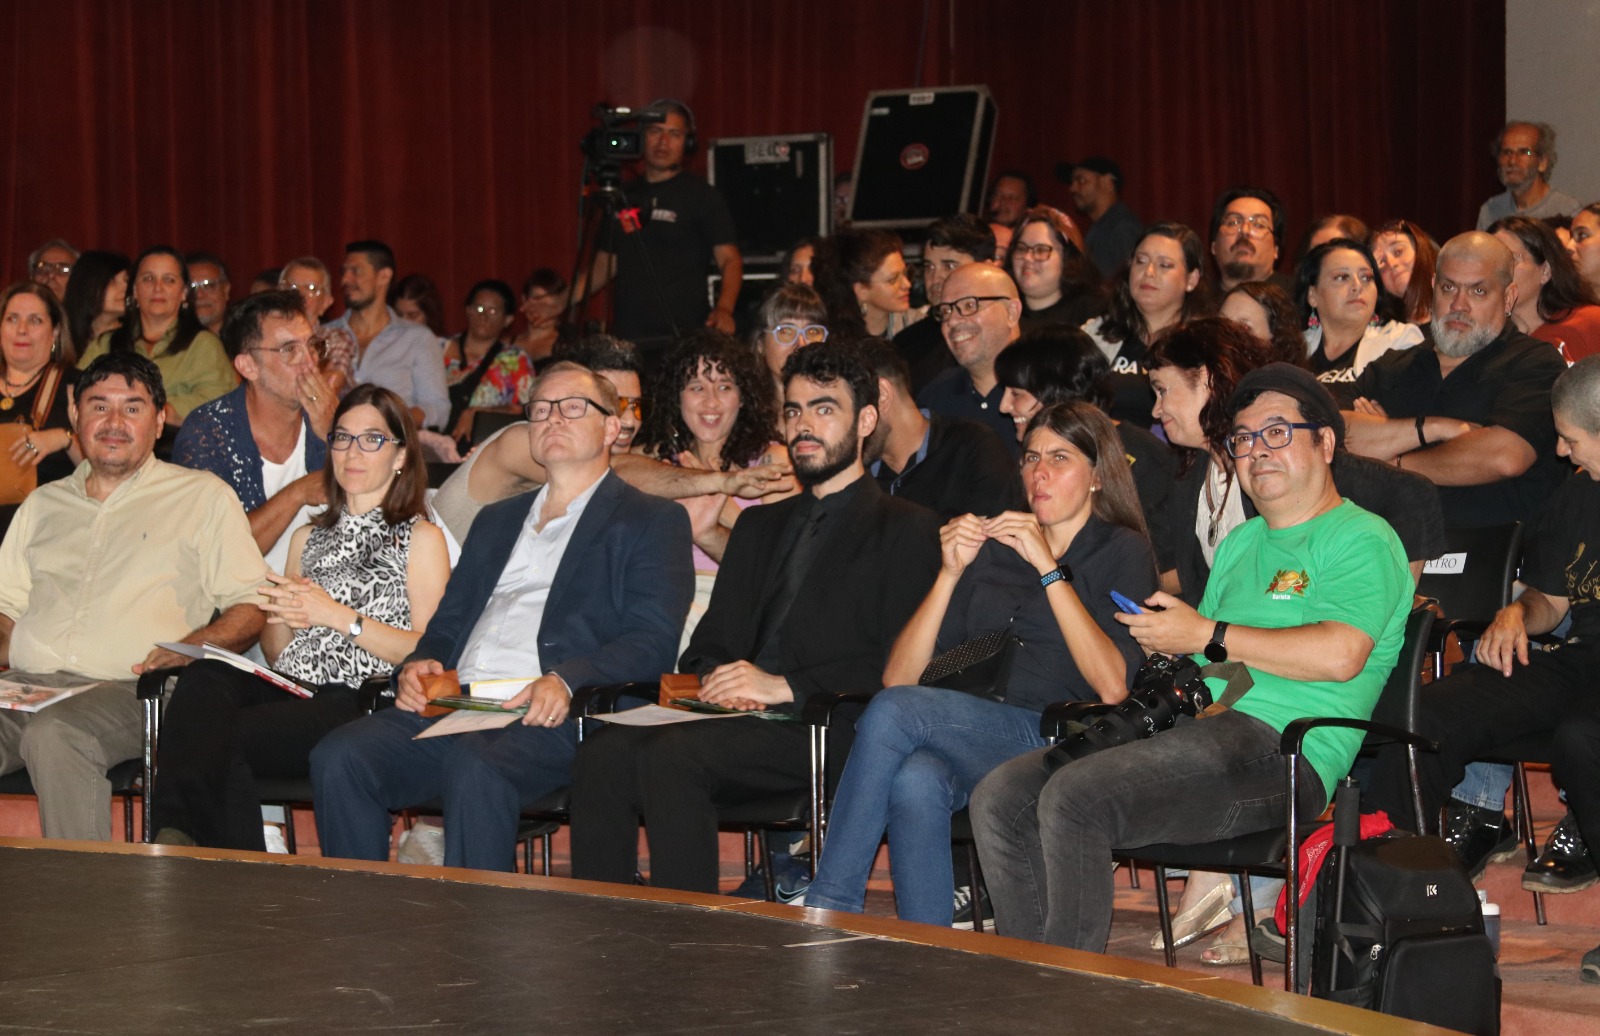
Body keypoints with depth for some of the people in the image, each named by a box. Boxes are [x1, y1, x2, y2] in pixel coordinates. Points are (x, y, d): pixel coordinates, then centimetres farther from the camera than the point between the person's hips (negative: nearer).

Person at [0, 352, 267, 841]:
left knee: (55, 734, -36)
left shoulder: (204, 497, 15)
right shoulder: (42, 504, 28)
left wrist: (191, 649, -11)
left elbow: (251, 608, 8)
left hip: (127, 690, -3)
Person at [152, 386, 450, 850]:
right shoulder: (308, 538, 30)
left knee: (222, 737, -33)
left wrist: (338, 616, -10)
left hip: (356, 702, -5)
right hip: (287, 687, 5)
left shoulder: (421, 538, 12)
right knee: (204, 678, -33)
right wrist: (284, 617, 3)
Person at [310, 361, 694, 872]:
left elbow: (653, 642, -1)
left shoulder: (651, 521, 12)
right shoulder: (497, 520, 33)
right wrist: (417, 666, 3)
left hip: (548, 717, -5)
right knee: (339, 757, -22)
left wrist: (567, 680, -19)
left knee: (475, 767, -38)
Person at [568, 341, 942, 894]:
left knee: (671, 755, -32)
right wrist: (714, 675, 1)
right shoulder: (758, 526, 31)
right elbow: (709, 641, 27)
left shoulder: (907, 529, 8)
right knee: (603, 753, -23)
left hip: (824, 731, -6)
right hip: (738, 722, 6)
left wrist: (785, 686, -14)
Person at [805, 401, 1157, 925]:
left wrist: (1049, 568, -10)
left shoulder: (1123, 553, 10)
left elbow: (1113, 687, -10)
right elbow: (899, 676, 13)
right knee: (917, 782, -34)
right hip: (971, 744, 4)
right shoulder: (991, 549, 23)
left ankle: (827, 910, -24)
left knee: (893, 712, -29)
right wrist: (950, 573, 2)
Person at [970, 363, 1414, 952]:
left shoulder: (1360, 539, 2)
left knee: (1074, 798, -29)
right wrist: (1164, 635, 4)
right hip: (1194, 726, 9)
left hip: (1281, 749, -9)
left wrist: (1206, 635, -9)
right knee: (1000, 801, -9)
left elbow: (1341, 654, -16)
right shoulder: (1241, 543, 29)